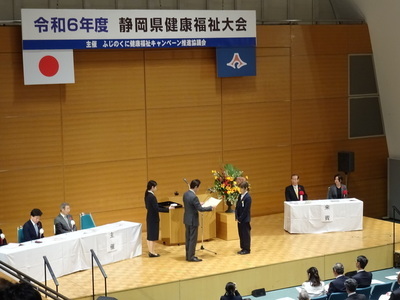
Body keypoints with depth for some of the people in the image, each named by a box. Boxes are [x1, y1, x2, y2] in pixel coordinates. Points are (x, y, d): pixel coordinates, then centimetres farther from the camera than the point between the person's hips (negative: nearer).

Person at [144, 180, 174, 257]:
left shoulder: (147, 195, 5)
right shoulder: (152, 197, -23)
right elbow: (157, 209, -23)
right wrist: (168, 209, -16)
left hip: (149, 217, 9)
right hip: (153, 218, -9)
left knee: (150, 234, 14)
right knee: (152, 235, 0)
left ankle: (150, 251, 22)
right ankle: (152, 252, 6)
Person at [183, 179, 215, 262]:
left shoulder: (185, 194, 4)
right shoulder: (194, 197, -24)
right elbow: (200, 209, -21)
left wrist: (198, 203, 22)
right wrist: (211, 208, -11)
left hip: (187, 219, 9)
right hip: (193, 220, -9)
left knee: (188, 238, 14)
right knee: (193, 239, -1)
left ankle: (188, 255, 21)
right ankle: (191, 257, 4)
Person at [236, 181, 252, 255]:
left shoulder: (248, 197, -17)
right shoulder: (240, 196, 8)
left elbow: (246, 210, -19)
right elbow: (237, 207, 10)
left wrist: (240, 218, -16)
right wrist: (236, 217, 0)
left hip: (245, 220, -8)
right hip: (239, 219, 8)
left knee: (246, 234, 2)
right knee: (241, 234, 13)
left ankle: (247, 249, 10)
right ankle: (243, 248, 22)